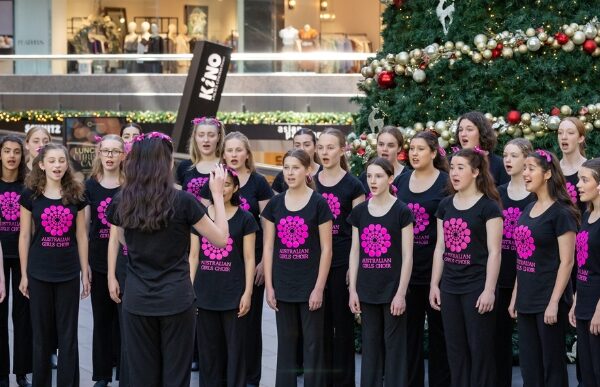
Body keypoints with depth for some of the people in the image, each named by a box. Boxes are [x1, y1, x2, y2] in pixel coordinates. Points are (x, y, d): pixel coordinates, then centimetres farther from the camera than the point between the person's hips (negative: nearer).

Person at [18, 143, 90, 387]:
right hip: (39, 273, -1)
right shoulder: (30, 195, -2)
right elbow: (24, 236, 1)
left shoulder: (76, 195, 2)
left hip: (69, 273, 1)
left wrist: (85, 272, 5)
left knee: (68, 334, 5)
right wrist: (24, 274, 0)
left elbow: (81, 236, 6)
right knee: (42, 333, 8)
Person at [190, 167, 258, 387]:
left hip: (234, 293, -3)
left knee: (235, 350, 2)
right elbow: (194, 256, 9)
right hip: (205, 293, 3)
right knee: (208, 350, 8)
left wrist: (248, 292, -7)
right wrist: (189, 288, 3)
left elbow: (249, 258, -1)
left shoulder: (244, 219, 0)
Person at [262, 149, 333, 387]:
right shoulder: (275, 204, 5)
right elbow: (268, 247, 6)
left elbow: (326, 249, -6)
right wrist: (269, 286, 1)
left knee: (313, 344, 3)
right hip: (283, 286, 3)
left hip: (310, 285, -3)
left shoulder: (318, 204, -4)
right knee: (285, 344, 10)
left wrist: (319, 288, -10)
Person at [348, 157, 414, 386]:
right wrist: (353, 289, 3)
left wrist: (401, 293, -12)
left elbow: (407, 256, -8)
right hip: (367, 289, 4)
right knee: (370, 344, 10)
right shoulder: (359, 211, 5)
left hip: (393, 289, -4)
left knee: (394, 344, 2)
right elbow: (355, 252, 9)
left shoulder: (401, 211, -6)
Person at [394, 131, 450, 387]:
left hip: (435, 267, -4)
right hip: (406, 267, 4)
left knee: (438, 328, 5)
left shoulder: (446, 183, -4)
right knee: (409, 328, 9)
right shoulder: (400, 181, 8)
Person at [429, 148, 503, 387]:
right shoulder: (445, 205, 10)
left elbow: (494, 252, -10)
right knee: (455, 350, 10)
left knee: (480, 349, 0)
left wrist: (489, 290, -15)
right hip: (450, 287, 6)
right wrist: (434, 285, 10)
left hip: (477, 287, -6)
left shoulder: (488, 207, -7)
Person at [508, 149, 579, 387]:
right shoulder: (528, 211, 13)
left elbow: (566, 262, -14)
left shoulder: (561, 213, -10)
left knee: (552, 366, 0)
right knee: (529, 367, 10)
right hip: (526, 300, 7)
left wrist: (554, 302, -18)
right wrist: (515, 296, 14)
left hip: (548, 300, -7)